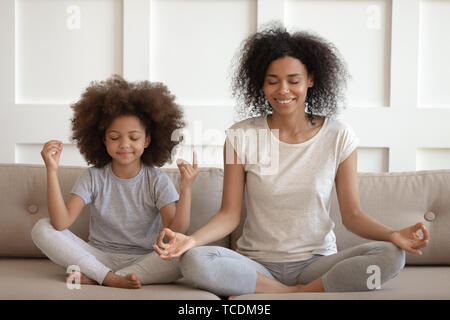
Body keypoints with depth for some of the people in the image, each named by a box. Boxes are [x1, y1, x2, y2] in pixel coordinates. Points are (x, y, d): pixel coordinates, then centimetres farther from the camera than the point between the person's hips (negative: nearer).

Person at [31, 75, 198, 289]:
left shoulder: (157, 181, -6)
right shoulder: (93, 177, -3)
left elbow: (175, 234, -18)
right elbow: (61, 223, -16)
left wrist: (186, 190, -32)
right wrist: (52, 171, -22)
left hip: (143, 261, -1)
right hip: (99, 256, 1)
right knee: (42, 229, -16)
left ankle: (95, 277, -22)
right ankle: (111, 278, -24)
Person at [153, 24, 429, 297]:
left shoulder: (339, 136, 0)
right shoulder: (241, 136, -1)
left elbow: (352, 214, 2)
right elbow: (230, 214, -2)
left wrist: (392, 234, -18)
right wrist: (191, 239, -21)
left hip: (317, 263, 2)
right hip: (256, 263, -1)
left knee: (391, 255, -26)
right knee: (193, 261, -30)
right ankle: (299, 293, -15)